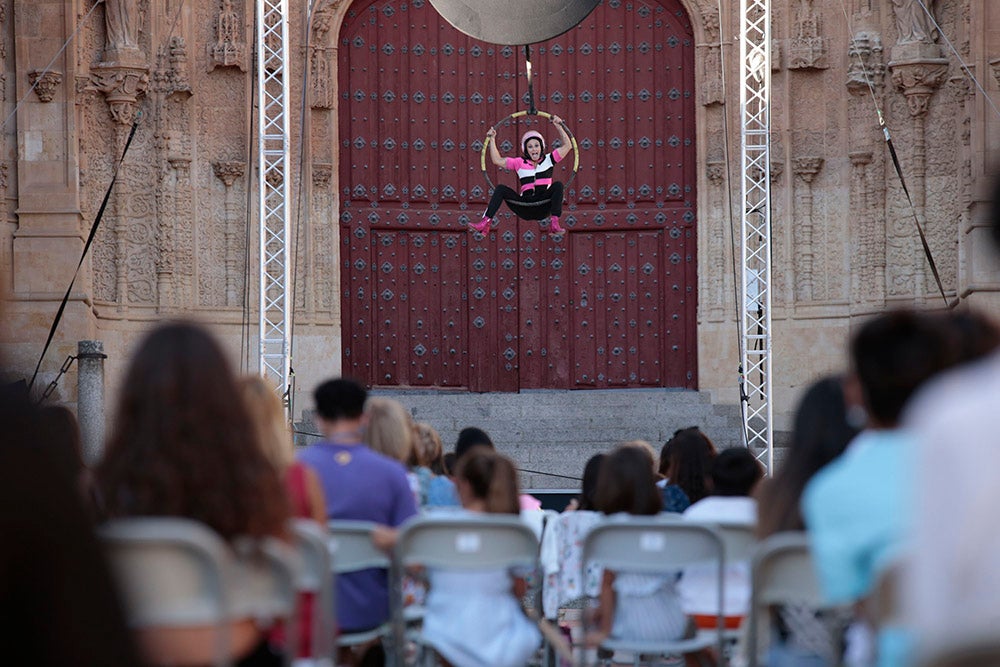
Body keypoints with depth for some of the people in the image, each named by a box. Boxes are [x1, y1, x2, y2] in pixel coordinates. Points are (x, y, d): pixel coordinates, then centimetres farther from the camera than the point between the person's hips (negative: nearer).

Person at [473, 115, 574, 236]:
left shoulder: (548, 160, 12)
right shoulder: (520, 163, 14)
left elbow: (567, 146, 8)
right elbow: (497, 160, 11)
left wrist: (559, 126, 2)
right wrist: (492, 140, 10)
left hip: (543, 209, -1)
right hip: (525, 208, 1)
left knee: (558, 185, -25)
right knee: (501, 189, -16)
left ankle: (554, 224, -31)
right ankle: (485, 223, -26)